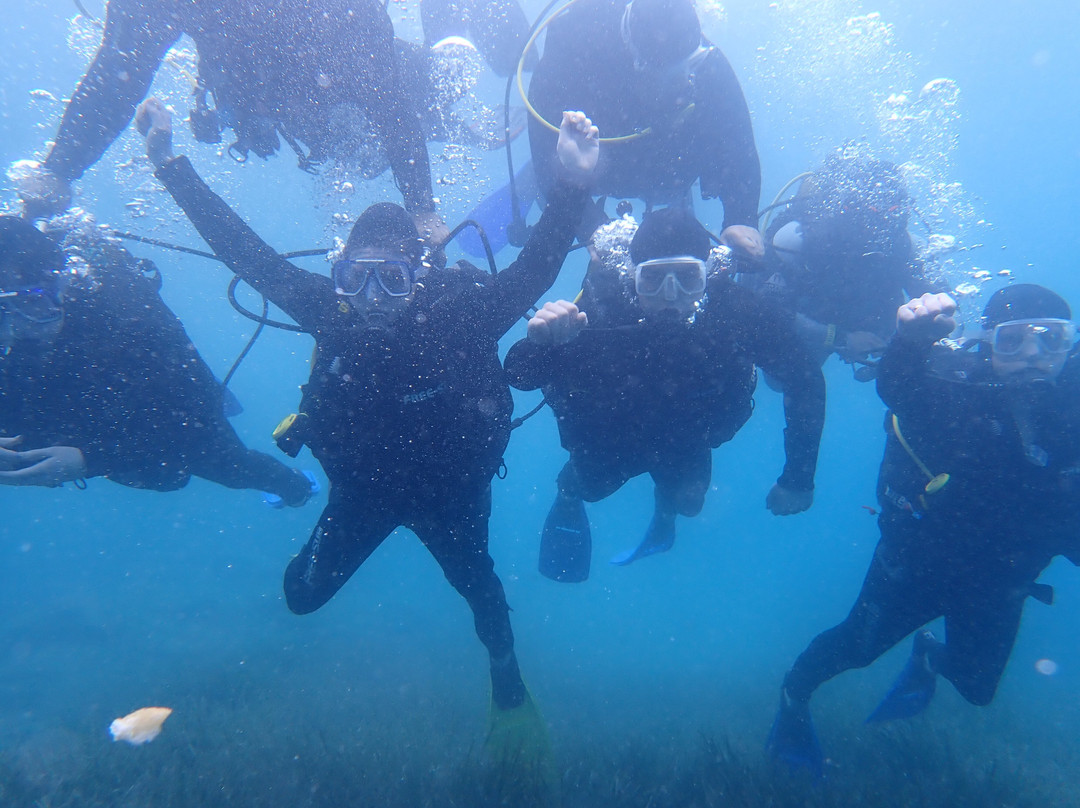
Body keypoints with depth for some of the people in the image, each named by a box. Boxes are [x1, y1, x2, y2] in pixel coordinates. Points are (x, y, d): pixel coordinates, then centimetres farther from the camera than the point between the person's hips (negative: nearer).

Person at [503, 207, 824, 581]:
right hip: (607, 434, -1)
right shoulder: (602, 307, -38)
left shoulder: (738, 311, -35)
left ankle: (666, 509, 44)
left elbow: (805, 379, -22)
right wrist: (540, 340, -63)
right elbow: (518, 376, -40)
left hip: (684, 437, 2)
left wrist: (797, 478, -20)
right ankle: (569, 491, 47)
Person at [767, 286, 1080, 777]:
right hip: (917, 556, -4)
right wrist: (911, 338, -66)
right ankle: (795, 694, 36)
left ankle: (930, 659, 54)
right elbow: (896, 387, -47)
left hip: (997, 579, 4)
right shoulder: (958, 384, -26)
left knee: (978, 686, 19)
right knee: (858, 646, 6)